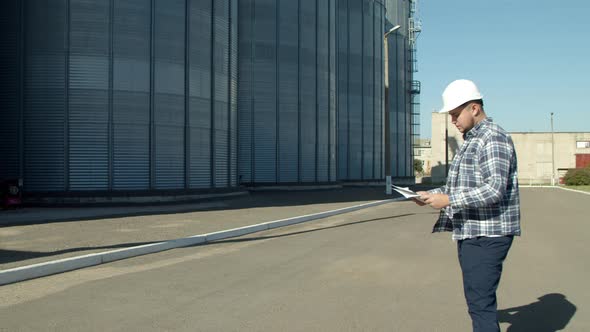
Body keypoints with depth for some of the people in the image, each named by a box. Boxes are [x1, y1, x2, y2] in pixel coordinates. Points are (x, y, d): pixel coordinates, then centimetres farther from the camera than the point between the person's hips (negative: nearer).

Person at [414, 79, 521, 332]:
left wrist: (448, 200, -22)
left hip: (487, 235, -10)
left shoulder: (493, 139, -14)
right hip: (471, 234, 10)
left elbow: (495, 189, -24)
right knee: (477, 298, 17)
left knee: (480, 301, -9)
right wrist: (434, 195, 9)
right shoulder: (471, 140, 18)